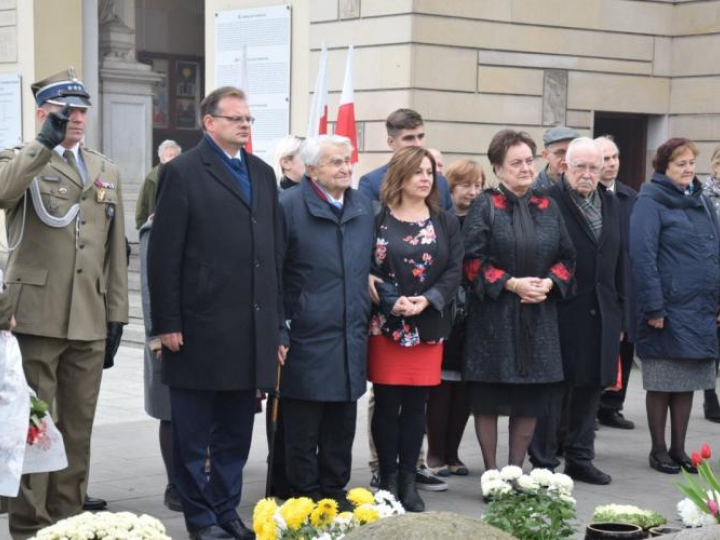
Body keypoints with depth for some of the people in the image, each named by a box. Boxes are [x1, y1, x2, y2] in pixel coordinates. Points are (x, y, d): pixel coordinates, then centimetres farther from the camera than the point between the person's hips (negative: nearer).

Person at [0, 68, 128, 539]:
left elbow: (116, 250, 15)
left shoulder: (107, 171, 16)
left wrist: (117, 314, 11)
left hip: (90, 320, 4)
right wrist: (45, 144, -28)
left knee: (78, 430, 9)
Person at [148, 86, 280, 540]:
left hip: (252, 330, 6)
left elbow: (274, 252, 14)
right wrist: (168, 324, -11)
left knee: (236, 434, 12)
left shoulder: (263, 173, 14)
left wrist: (277, 324, 11)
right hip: (200, 328, -5)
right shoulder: (183, 172, -4)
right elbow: (164, 254, -7)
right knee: (194, 435, 5)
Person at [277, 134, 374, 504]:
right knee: (302, 432, 3)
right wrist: (279, 332, -10)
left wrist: (365, 320, 15)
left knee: (341, 431, 13)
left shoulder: (363, 206, 10)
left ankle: (335, 494, 24)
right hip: (306, 341, -5)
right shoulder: (289, 206, -9)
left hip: (351, 343, 6)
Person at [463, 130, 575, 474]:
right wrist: (511, 283, -16)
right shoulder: (485, 207, -2)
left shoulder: (547, 208, 11)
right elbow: (472, 259, -8)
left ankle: (515, 469, 17)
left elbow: (566, 257, 12)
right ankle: (491, 472, 10)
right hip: (494, 315, -4)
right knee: (489, 400, 0)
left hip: (539, 318, 4)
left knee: (531, 400, 6)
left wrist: (549, 282, -7)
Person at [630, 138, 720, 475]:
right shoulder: (651, 202, -8)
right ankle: (658, 450, 14)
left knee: (687, 383, 11)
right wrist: (653, 307, -18)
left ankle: (678, 448, 20)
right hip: (668, 310, -6)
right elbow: (642, 256, -14)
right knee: (662, 384, 3)